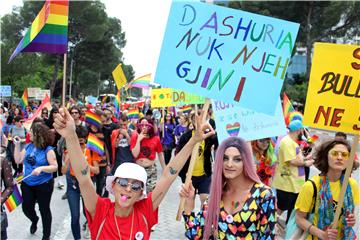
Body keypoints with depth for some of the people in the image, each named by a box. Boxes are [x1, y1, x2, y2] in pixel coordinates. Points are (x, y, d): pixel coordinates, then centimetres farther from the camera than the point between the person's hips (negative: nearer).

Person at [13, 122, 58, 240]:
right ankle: (34, 220, 50)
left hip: (43, 184, -5)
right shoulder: (28, 147, 0)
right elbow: (18, 160, 1)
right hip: (27, 184, 6)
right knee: (26, 208, 15)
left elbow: (55, 167, -19)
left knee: (44, 209, 9)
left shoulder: (47, 150, -17)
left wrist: (41, 168, -33)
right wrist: (17, 145, -5)